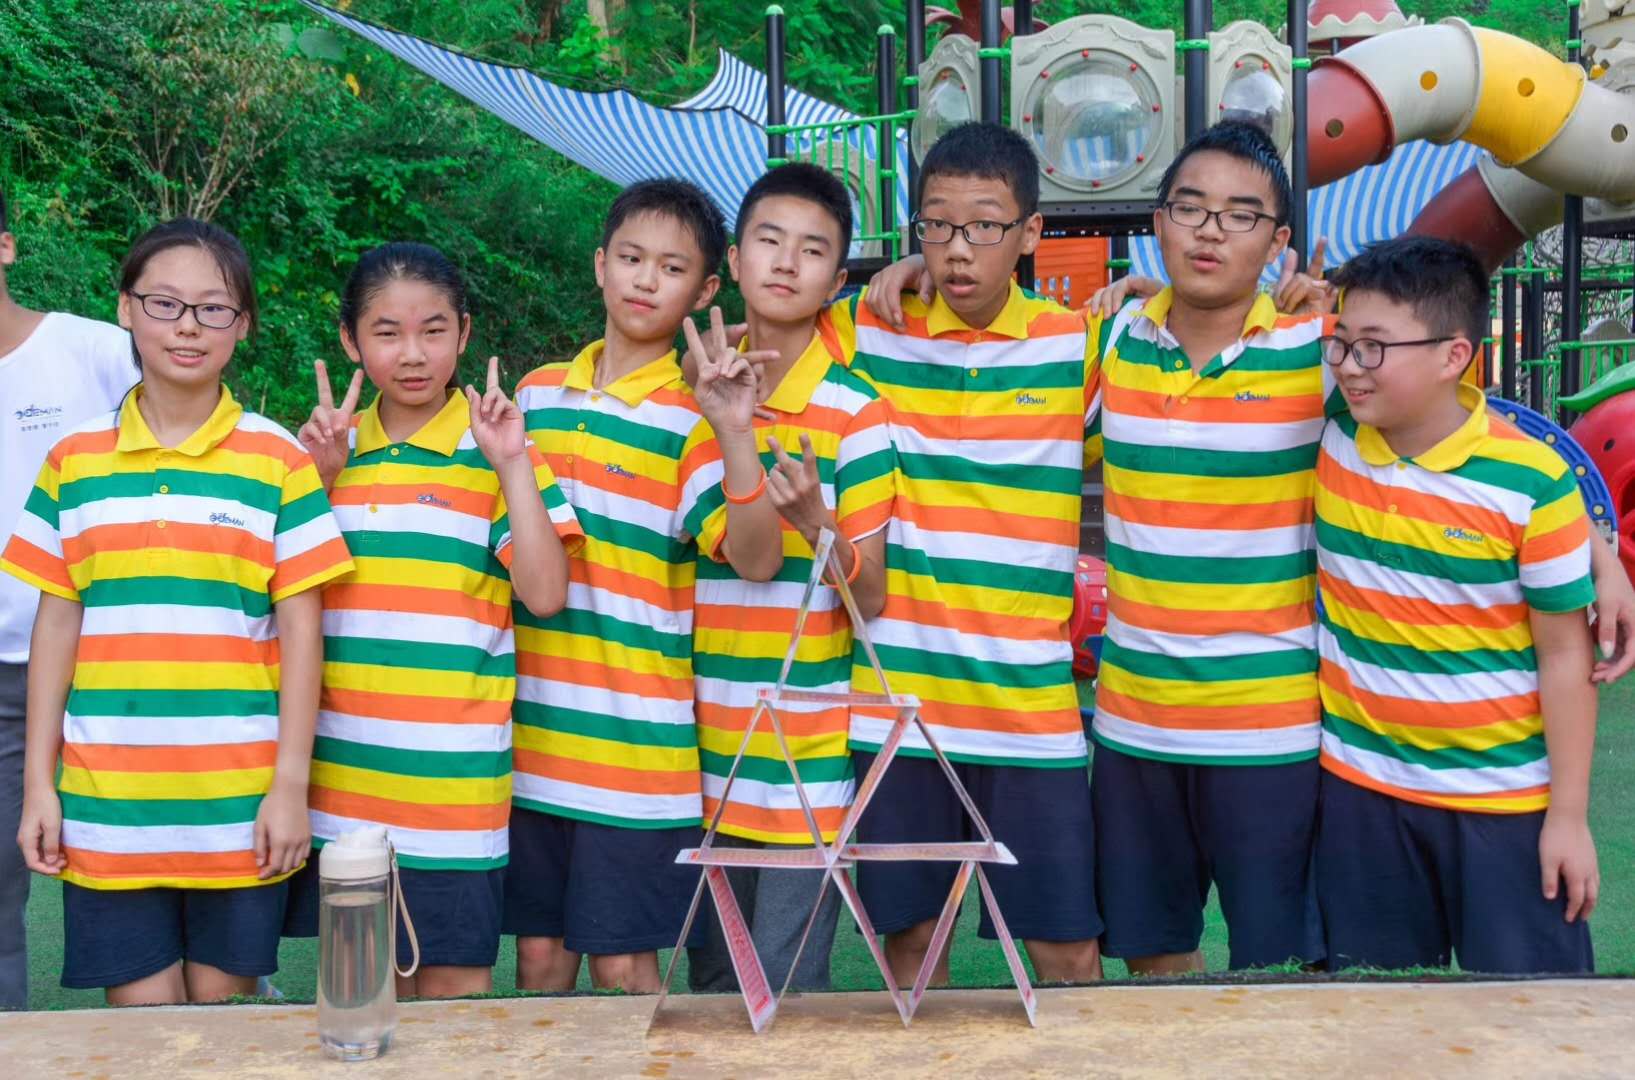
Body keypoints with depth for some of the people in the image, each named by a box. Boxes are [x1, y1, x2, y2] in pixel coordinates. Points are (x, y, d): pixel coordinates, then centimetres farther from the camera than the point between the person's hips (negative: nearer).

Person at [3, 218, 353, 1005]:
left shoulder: (276, 460, -1)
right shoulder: (76, 460, 5)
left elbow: (300, 632, -1)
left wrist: (290, 784, -5)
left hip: (239, 805, -1)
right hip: (106, 805, 1)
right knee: (140, 1018, 5)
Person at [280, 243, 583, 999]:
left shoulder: (491, 449, -2)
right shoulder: (333, 447, 9)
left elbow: (545, 593, -11)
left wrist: (513, 465, -16)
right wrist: (314, 476, -2)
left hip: (453, 778, -4)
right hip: (342, 773, 4)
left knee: (453, 982, 3)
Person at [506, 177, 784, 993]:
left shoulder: (691, 421, -5)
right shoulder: (535, 395, 10)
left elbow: (756, 559, -19)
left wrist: (735, 436, -28)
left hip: (636, 744, -4)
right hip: (531, 736, 4)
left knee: (622, 963, 2)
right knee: (539, 952, 12)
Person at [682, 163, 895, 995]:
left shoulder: (854, 412, -7)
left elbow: (873, 597, -10)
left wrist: (817, 525, -25)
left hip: (808, 758, -5)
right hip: (709, 753, 5)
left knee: (786, 990, -2)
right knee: (711, 985, 15)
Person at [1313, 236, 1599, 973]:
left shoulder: (1532, 483, -15)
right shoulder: (1330, 436, -5)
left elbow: (1565, 655, -9)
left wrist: (1569, 815, -8)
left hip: (1506, 799, -3)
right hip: (1359, 784, 3)